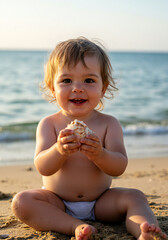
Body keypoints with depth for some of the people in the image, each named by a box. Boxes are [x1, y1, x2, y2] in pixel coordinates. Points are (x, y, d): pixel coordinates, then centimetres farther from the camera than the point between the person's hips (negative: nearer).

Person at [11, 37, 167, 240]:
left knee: (134, 197, -20)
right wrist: (59, 151, -43)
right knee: (21, 202, -23)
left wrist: (99, 155, -42)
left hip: (100, 203, 0)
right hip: (57, 203, 0)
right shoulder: (49, 124, -9)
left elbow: (119, 168, -18)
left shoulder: (109, 124, -8)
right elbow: (43, 168, -20)